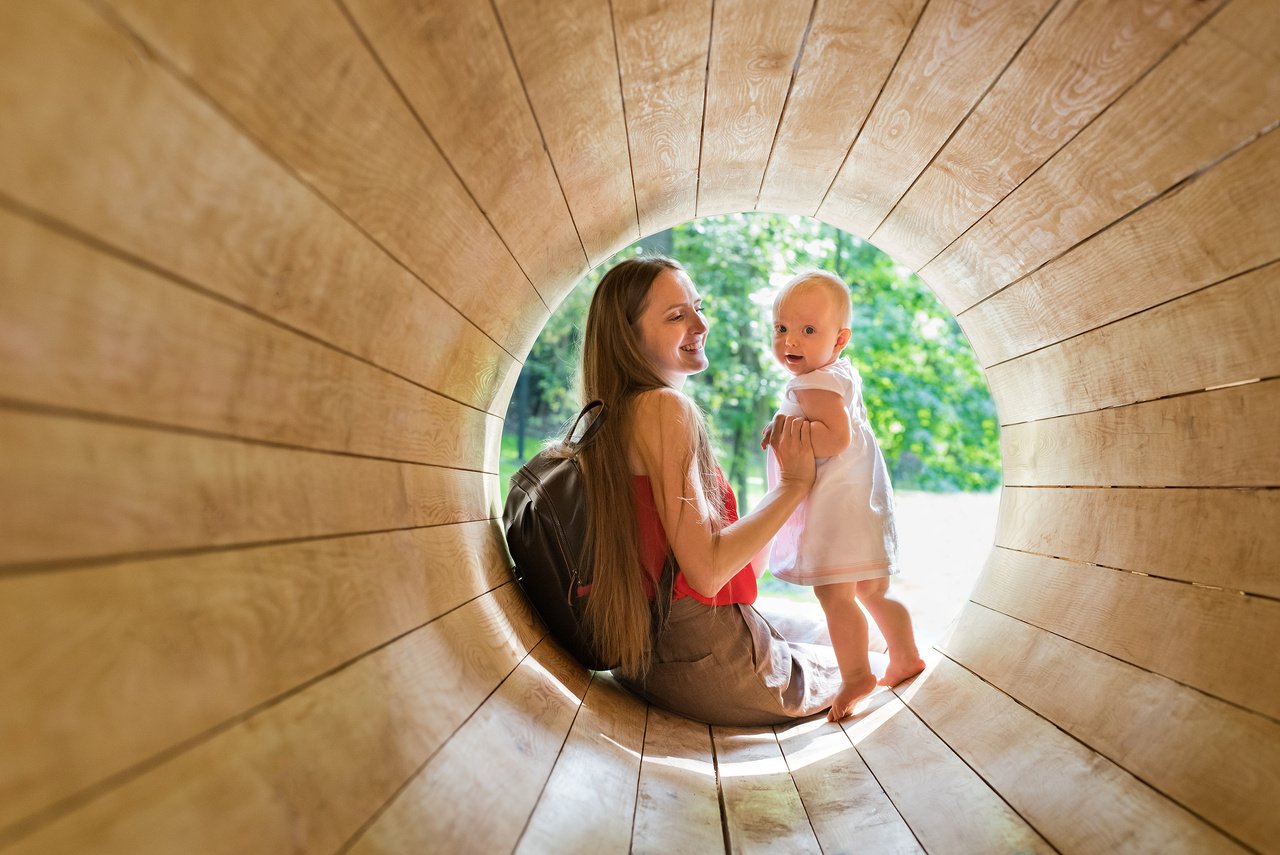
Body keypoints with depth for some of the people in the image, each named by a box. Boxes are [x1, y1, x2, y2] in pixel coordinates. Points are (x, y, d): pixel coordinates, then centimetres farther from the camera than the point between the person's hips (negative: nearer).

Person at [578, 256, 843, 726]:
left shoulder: (615, 414, 8)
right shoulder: (665, 408, -22)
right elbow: (706, 571, -26)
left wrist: (783, 474, 10)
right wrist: (794, 483, -17)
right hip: (707, 662, -8)